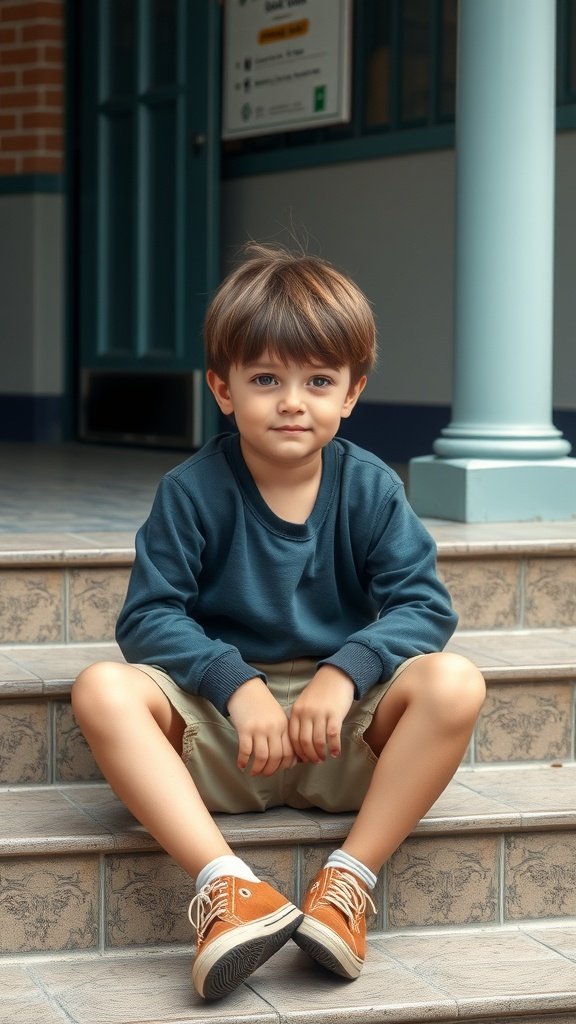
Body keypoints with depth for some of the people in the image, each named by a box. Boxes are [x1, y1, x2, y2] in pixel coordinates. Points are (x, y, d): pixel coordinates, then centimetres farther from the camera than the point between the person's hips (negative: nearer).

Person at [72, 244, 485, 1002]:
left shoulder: (369, 489, 0)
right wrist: (237, 684, -25)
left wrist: (344, 672, -24)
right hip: (218, 733, 0)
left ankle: (350, 881, -25)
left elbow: (423, 604, -7)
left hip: (345, 738, 1)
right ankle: (224, 882, -38)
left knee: (453, 684, -27)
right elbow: (149, 617, -9)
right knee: (103, 691, -28)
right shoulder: (192, 492, -4)